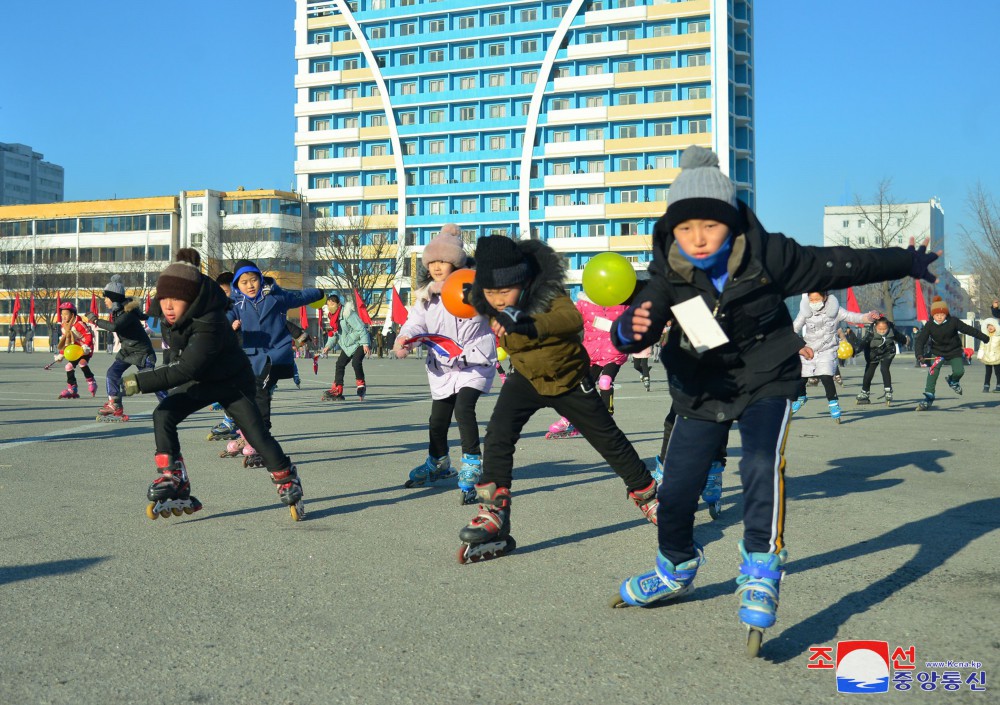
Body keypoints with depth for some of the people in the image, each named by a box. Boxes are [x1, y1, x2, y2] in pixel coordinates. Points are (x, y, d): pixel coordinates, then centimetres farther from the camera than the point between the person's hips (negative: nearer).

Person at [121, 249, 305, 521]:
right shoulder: (177, 315, -15)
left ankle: (288, 484, 17)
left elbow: (185, 371, -40)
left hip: (234, 383, -6)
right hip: (200, 380, 6)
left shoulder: (210, 326, -39)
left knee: (257, 435, -8)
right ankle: (172, 485, -12)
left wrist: (141, 382, -40)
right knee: (163, 415, -16)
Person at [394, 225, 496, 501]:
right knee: (438, 419, 13)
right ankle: (438, 463, 38)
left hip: (475, 363, -5)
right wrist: (403, 340, -25)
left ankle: (472, 467, -16)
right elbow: (416, 322, -4)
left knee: (463, 408, -25)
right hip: (441, 366, 5)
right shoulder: (426, 296, 5)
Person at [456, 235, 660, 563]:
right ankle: (494, 515, -19)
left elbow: (573, 319, -57)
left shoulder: (548, 293, -33)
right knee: (498, 433, -22)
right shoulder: (489, 305, -17)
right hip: (526, 379, 3)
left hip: (569, 379, -3)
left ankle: (646, 494, 36)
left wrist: (529, 324, -67)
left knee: (608, 439, 12)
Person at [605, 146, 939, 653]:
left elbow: (839, 266, -3)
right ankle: (676, 572, 32)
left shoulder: (769, 256, -17)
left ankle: (760, 574, -19)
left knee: (762, 465, -29)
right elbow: (637, 324, -26)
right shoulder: (669, 275, -14)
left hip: (766, 382, -2)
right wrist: (631, 329, -52)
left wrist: (904, 263, 7)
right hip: (702, 391, 2)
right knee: (676, 490, 4)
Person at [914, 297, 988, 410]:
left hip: (954, 352, 0)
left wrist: (984, 338, 2)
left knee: (959, 371, -17)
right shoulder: (929, 325, -14)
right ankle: (928, 398, -14)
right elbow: (921, 339, -18)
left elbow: (969, 330, -7)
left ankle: (953, 381, 22)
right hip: (937, 353, 0)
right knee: (933, 372, -17)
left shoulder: (953, 322, -15)